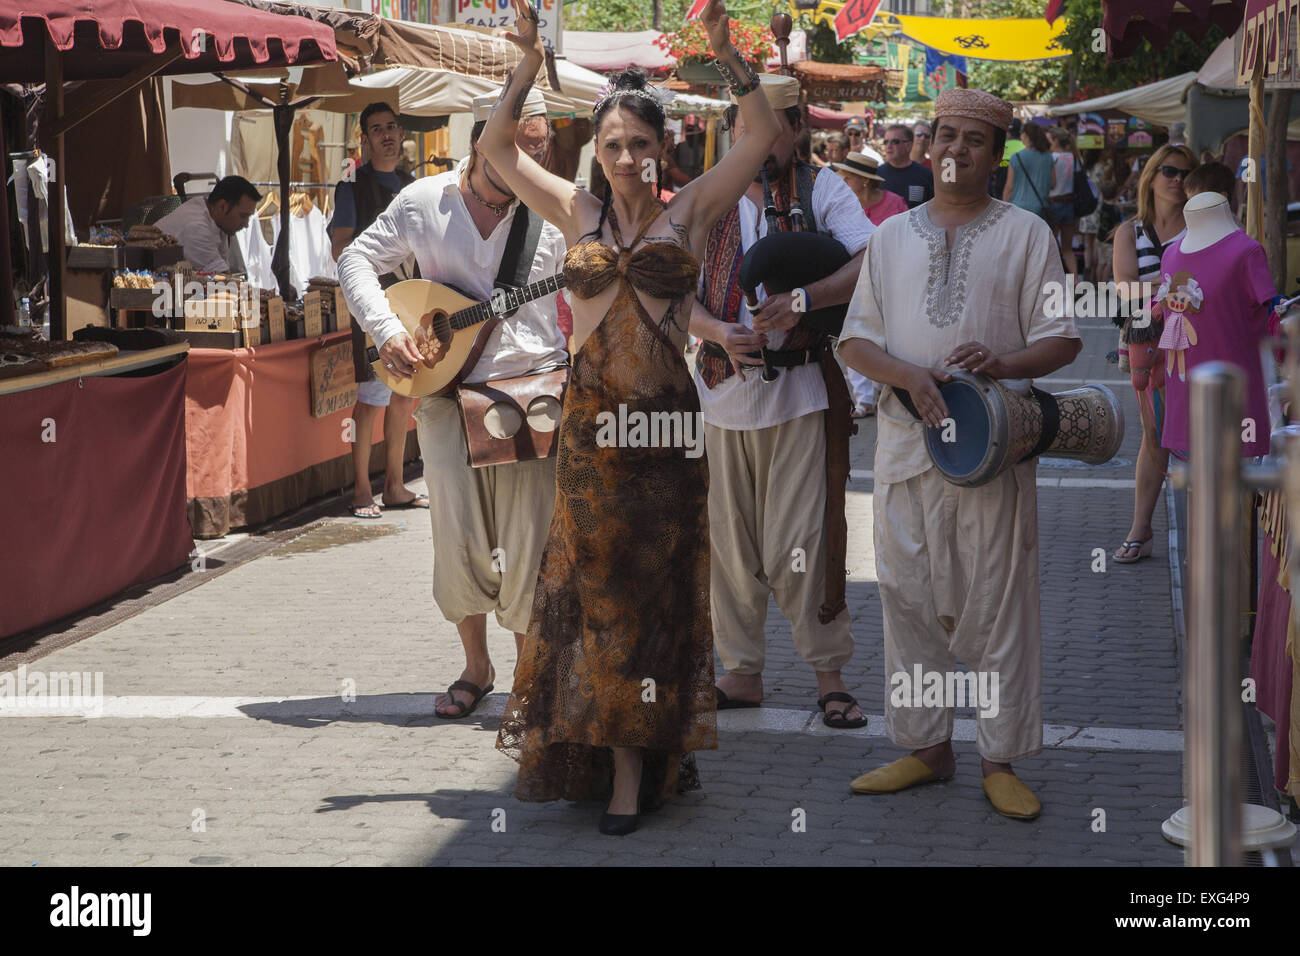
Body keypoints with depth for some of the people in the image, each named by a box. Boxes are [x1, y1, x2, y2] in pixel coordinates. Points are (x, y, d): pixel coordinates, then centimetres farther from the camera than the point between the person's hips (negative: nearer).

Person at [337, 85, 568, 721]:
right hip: (446, 388, 1)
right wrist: (386, 330, -4)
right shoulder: (422, 203, 3)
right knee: (460, 540, -2)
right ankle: (476, 667, 19)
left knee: (529, 540, -5)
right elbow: (357, 261, 10)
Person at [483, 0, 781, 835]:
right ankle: (623, 765, 13)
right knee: (599, 585, 4)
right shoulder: (578, 213, 8)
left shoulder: (690, 211, 3)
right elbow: (497, 146, 9)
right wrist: (529, 67, -1)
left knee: (657, 584, 4)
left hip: (666, 418, -2)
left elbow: (764, 135, -4)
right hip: (591, 419, 2)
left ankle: (641, 758, 11)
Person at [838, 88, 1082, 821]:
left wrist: (1004, 363, -19)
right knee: (911, 600, 7)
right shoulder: (893, 235, 14)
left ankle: (1003, 760, 8)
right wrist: (910, 376, -11)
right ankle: (926, 747, 19)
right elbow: (855, 338, 9)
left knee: (998, 604, -1)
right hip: (906, 441, 3)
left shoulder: (1025, 233, 6)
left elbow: (1062, 338, 1)